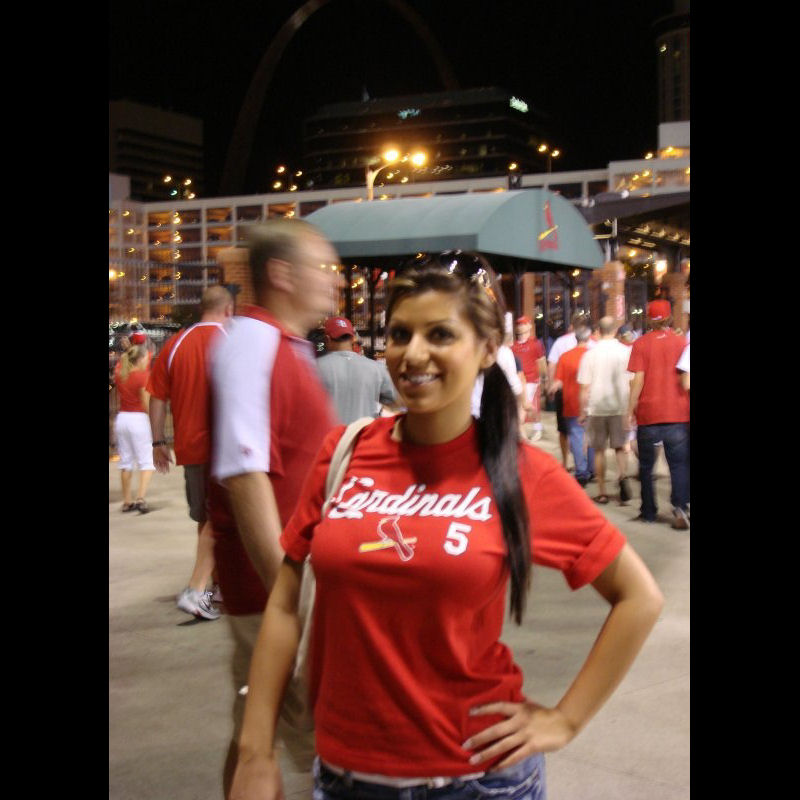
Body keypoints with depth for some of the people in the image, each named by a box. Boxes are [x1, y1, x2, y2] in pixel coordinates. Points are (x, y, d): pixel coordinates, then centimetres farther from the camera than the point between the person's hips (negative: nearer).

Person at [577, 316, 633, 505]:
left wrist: (583, 412, 6)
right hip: (620, 406, 0)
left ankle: (602, 492, 11)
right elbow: (632, 382, 1)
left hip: (597, 407, 0)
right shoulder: (626, 351, -3)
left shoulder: (590, 354, -4)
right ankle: (623, 476, -17)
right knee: (620, 447, 10)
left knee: (599, 450, 10)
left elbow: (585, 387, -3)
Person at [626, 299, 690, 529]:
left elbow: (638, 380, -9)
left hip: (648, 413, -1)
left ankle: (648, 512, 15)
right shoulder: (682, 342, 0)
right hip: (678, 413, 1)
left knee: (646, 465, 12)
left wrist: (630, 410, -3)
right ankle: (680, 505, -14)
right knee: (679, 464, 6)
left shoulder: (640, 344, -4)